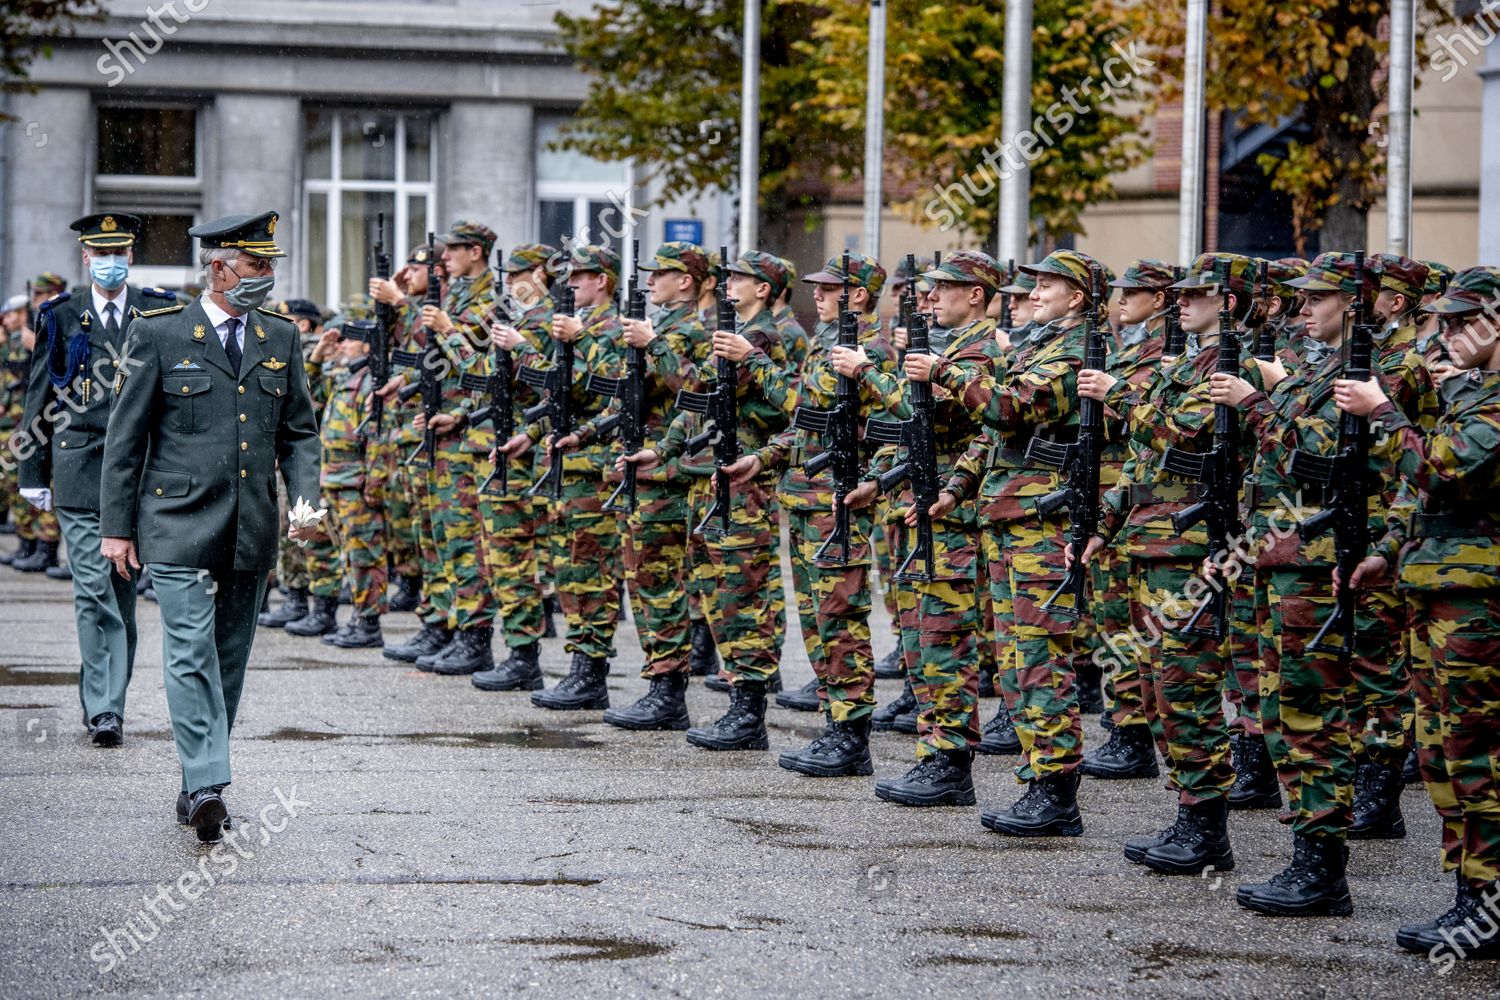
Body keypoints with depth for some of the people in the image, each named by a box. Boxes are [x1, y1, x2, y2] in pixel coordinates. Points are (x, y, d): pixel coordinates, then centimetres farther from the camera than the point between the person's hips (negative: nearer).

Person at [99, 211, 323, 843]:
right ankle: (206, 784, -20)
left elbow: (299, 431, 15)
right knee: (191, 651, -14)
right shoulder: (160, 334, -2)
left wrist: (306, 499, -3)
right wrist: (117, 526, -3)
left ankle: (196, 789, 17)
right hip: (179, 524, -5)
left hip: (252, 531, 5)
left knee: (228, 660, 8)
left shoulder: (280, 339, 11)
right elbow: (125, 436, 0)